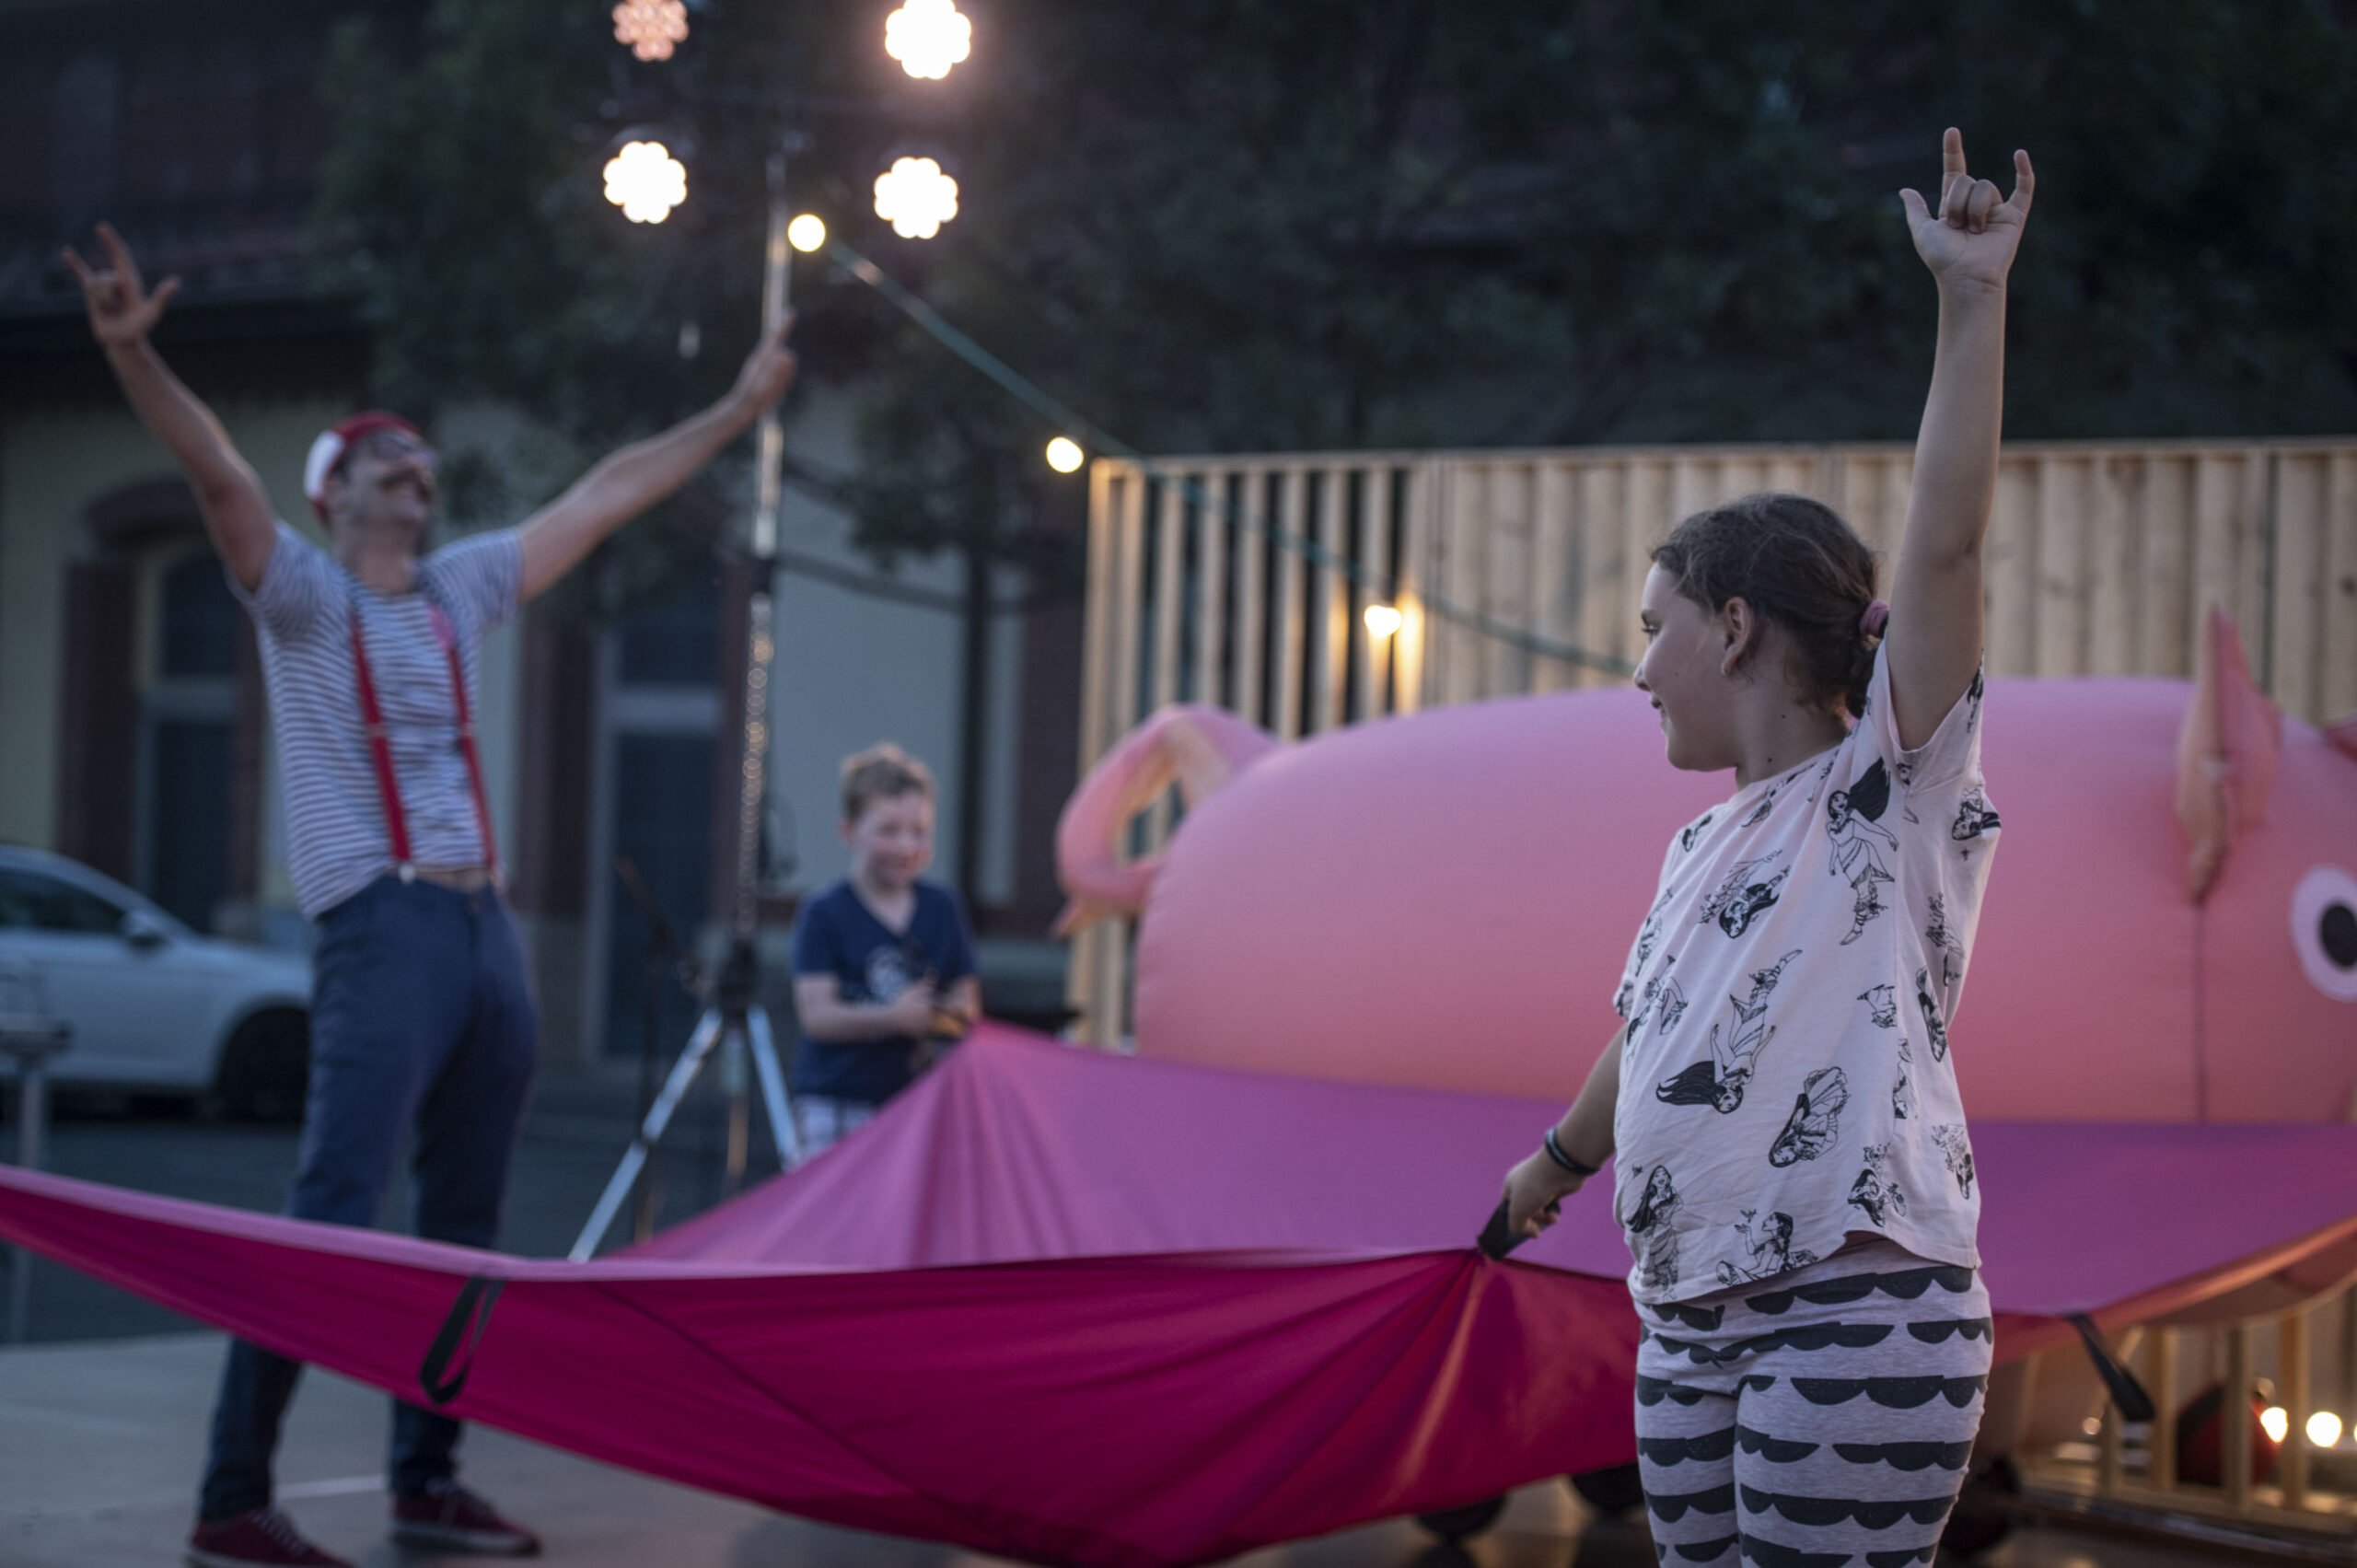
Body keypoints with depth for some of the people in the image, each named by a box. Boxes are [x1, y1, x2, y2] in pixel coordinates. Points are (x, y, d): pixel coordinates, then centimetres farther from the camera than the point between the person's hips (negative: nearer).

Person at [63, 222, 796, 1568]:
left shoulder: (462, 590, 21)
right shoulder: (302, 592, 4)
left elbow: (610, 494, 27)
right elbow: (218, 470, -14)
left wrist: (741, 408, 32)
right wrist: (132, 353, -31)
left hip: (490, 933, 7)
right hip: (383, 931, -7)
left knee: (466, 1226, 9)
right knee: (333, 1215, -15)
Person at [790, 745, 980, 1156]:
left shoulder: (943, 909, 11)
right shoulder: (825, 916, -3)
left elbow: (966, 995, 14)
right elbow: (816, 1015, -11)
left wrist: (957, 1013, -11)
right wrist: (894, 1017, -24)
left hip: (915, 1101, 3)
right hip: (836, 1102, -3)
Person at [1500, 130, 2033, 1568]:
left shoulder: (1894, 785, -3)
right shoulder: (1702, 845, 18)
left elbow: (1946, 541, -15)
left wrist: (1974, 300, -19)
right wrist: (1561, 1157, 50)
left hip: (1859, 1317, -7)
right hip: (1689, 1328, 8)